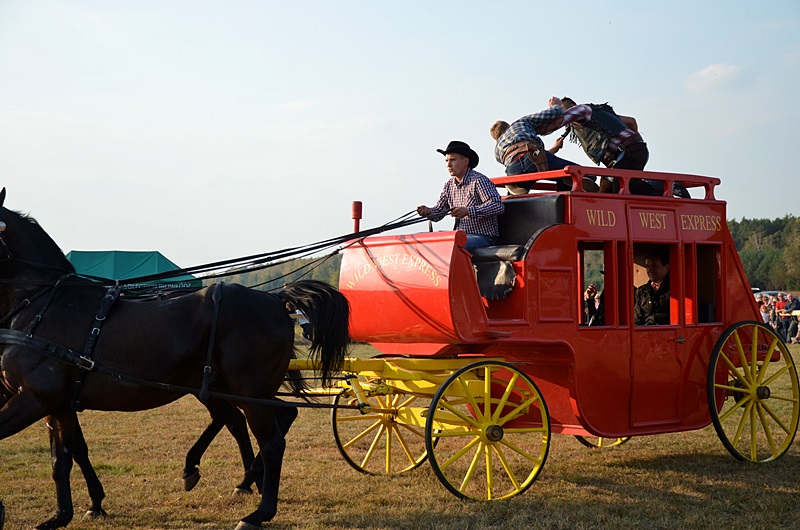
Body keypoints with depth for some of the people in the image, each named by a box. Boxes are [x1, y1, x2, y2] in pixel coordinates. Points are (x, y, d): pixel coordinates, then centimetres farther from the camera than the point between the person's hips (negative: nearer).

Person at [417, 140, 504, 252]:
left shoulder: (479, 180, -11)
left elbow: (498, 206, -23)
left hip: (483, 237, -8)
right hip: (461, 235, 8)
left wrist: (468, 211, -32)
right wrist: (428, 211, -10)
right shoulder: (449, 185, 13)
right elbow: (439, 211, 16)